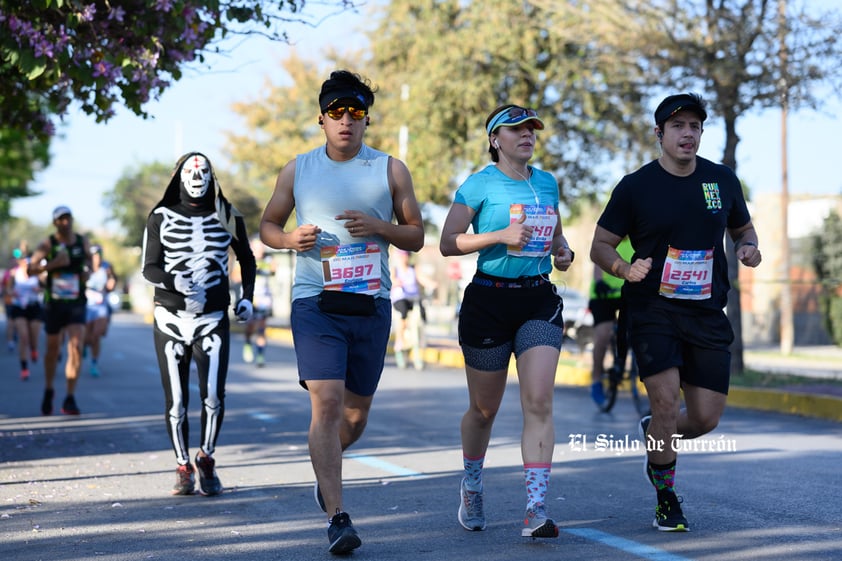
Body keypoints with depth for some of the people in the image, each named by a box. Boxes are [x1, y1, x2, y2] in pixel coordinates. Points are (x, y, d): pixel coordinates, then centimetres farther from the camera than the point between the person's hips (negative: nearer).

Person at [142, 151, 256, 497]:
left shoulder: (226, 217, 6)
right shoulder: (161, 218, 2)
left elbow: (246, 259, 20)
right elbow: (149, 269, -3)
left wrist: (247, 297, 7)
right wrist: (175, 282, -23)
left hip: (213, 320, 0)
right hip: (171, 319, 0)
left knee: (214, 395, -13)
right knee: (175, 400, 1)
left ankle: (206, 460, 10)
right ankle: (183, 467, 17)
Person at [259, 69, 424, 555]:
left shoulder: (390, 169, 6)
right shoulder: (298, 170, 7)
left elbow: (416, 237, 8)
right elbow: (267, 226, 16)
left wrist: (378, 227, -12)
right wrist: (290, 238, -7)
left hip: (371, 305, 2)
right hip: (316, 304, -2)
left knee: (357, 411, 11)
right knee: (327, 403, -15)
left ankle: (327, 466, 44)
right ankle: (338, 517, -13)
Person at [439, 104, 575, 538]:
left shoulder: (547, 183, 11)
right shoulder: (479, 185, -4)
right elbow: (447, 243, -8)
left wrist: (563, 251, 5)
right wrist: (501, 235, -18)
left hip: (539, 299, 3)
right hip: (489, 300, -3)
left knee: (539, 402, -12)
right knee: (484, 408, 10)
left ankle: (537, 510, -15)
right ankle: (471, 487, 37)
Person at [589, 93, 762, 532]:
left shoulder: (723, 180, 6)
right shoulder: (635, 187, -3)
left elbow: (743, 228, 21)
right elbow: (600, 246, 2)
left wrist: (748, 247, -3)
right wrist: (626, 269, -19)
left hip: (707, 314, 3)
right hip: (652, 310, -3)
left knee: (706, 418, 0)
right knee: (666, 400, -17)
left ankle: (654, 435, 35)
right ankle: (666, 499, 4)